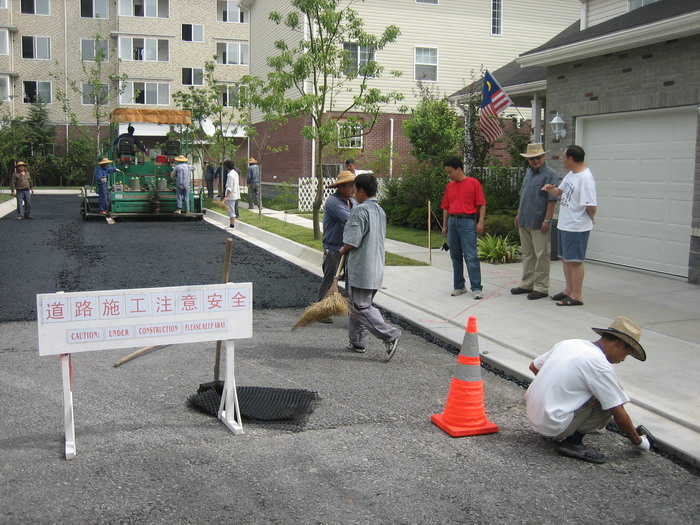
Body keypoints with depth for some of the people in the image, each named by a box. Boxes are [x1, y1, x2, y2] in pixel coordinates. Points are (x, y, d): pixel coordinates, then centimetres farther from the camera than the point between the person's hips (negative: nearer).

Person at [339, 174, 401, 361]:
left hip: (361, 269, -9)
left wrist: (343, 250, 1)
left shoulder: (360, 210, -16)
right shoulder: (380, 211, 13)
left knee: (361, 307, -5)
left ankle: (390, 335, -12)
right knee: (358, 304, 18)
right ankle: (357, 342, 23)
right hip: (376, 267, 9)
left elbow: (352, 241, -21)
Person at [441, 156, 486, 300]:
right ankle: (459, 286, 18)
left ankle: (476, 288, -6)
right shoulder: (449, 186, 14)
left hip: (468, 222, -6)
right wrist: (444, 226, 12)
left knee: (471, 256, -8)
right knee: (455, 256, 9)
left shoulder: (474, 183, -1)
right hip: (452, 222, 6)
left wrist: (480, 222, -11)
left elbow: (481, 204, -3)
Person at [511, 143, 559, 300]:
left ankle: (541, 287, 5)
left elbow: (552, 200, -15)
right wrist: (518, 214, 19)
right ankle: (526, 284, 25)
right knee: (527, 254, 15)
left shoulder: (550, 174, -10)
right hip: (524, 222, 8)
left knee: (541, 255, -1)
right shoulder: (528, 173, 14)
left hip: (538, 223, -8)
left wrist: (547, 220, -19)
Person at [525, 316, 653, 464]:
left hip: (532, 415, 8)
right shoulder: (601, 366, -15)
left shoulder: (569, 343, 5)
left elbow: (534, 367, 17)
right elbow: (620, 418, -11)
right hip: (553, 426, -8)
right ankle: (572, 441, -5)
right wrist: (639, 442, 6)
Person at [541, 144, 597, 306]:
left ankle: (577, 296, 5)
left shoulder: (585, 178, -22)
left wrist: (591, 218, -6)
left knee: (575, 260, -3)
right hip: (564, 225, 10)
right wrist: (550, 189, -1)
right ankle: (568, 290, 31)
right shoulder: (571, 174, 9)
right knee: (565, 258, 18)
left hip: (577, 228, -10)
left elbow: (591, 206, -25)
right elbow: (559, 191, 20)